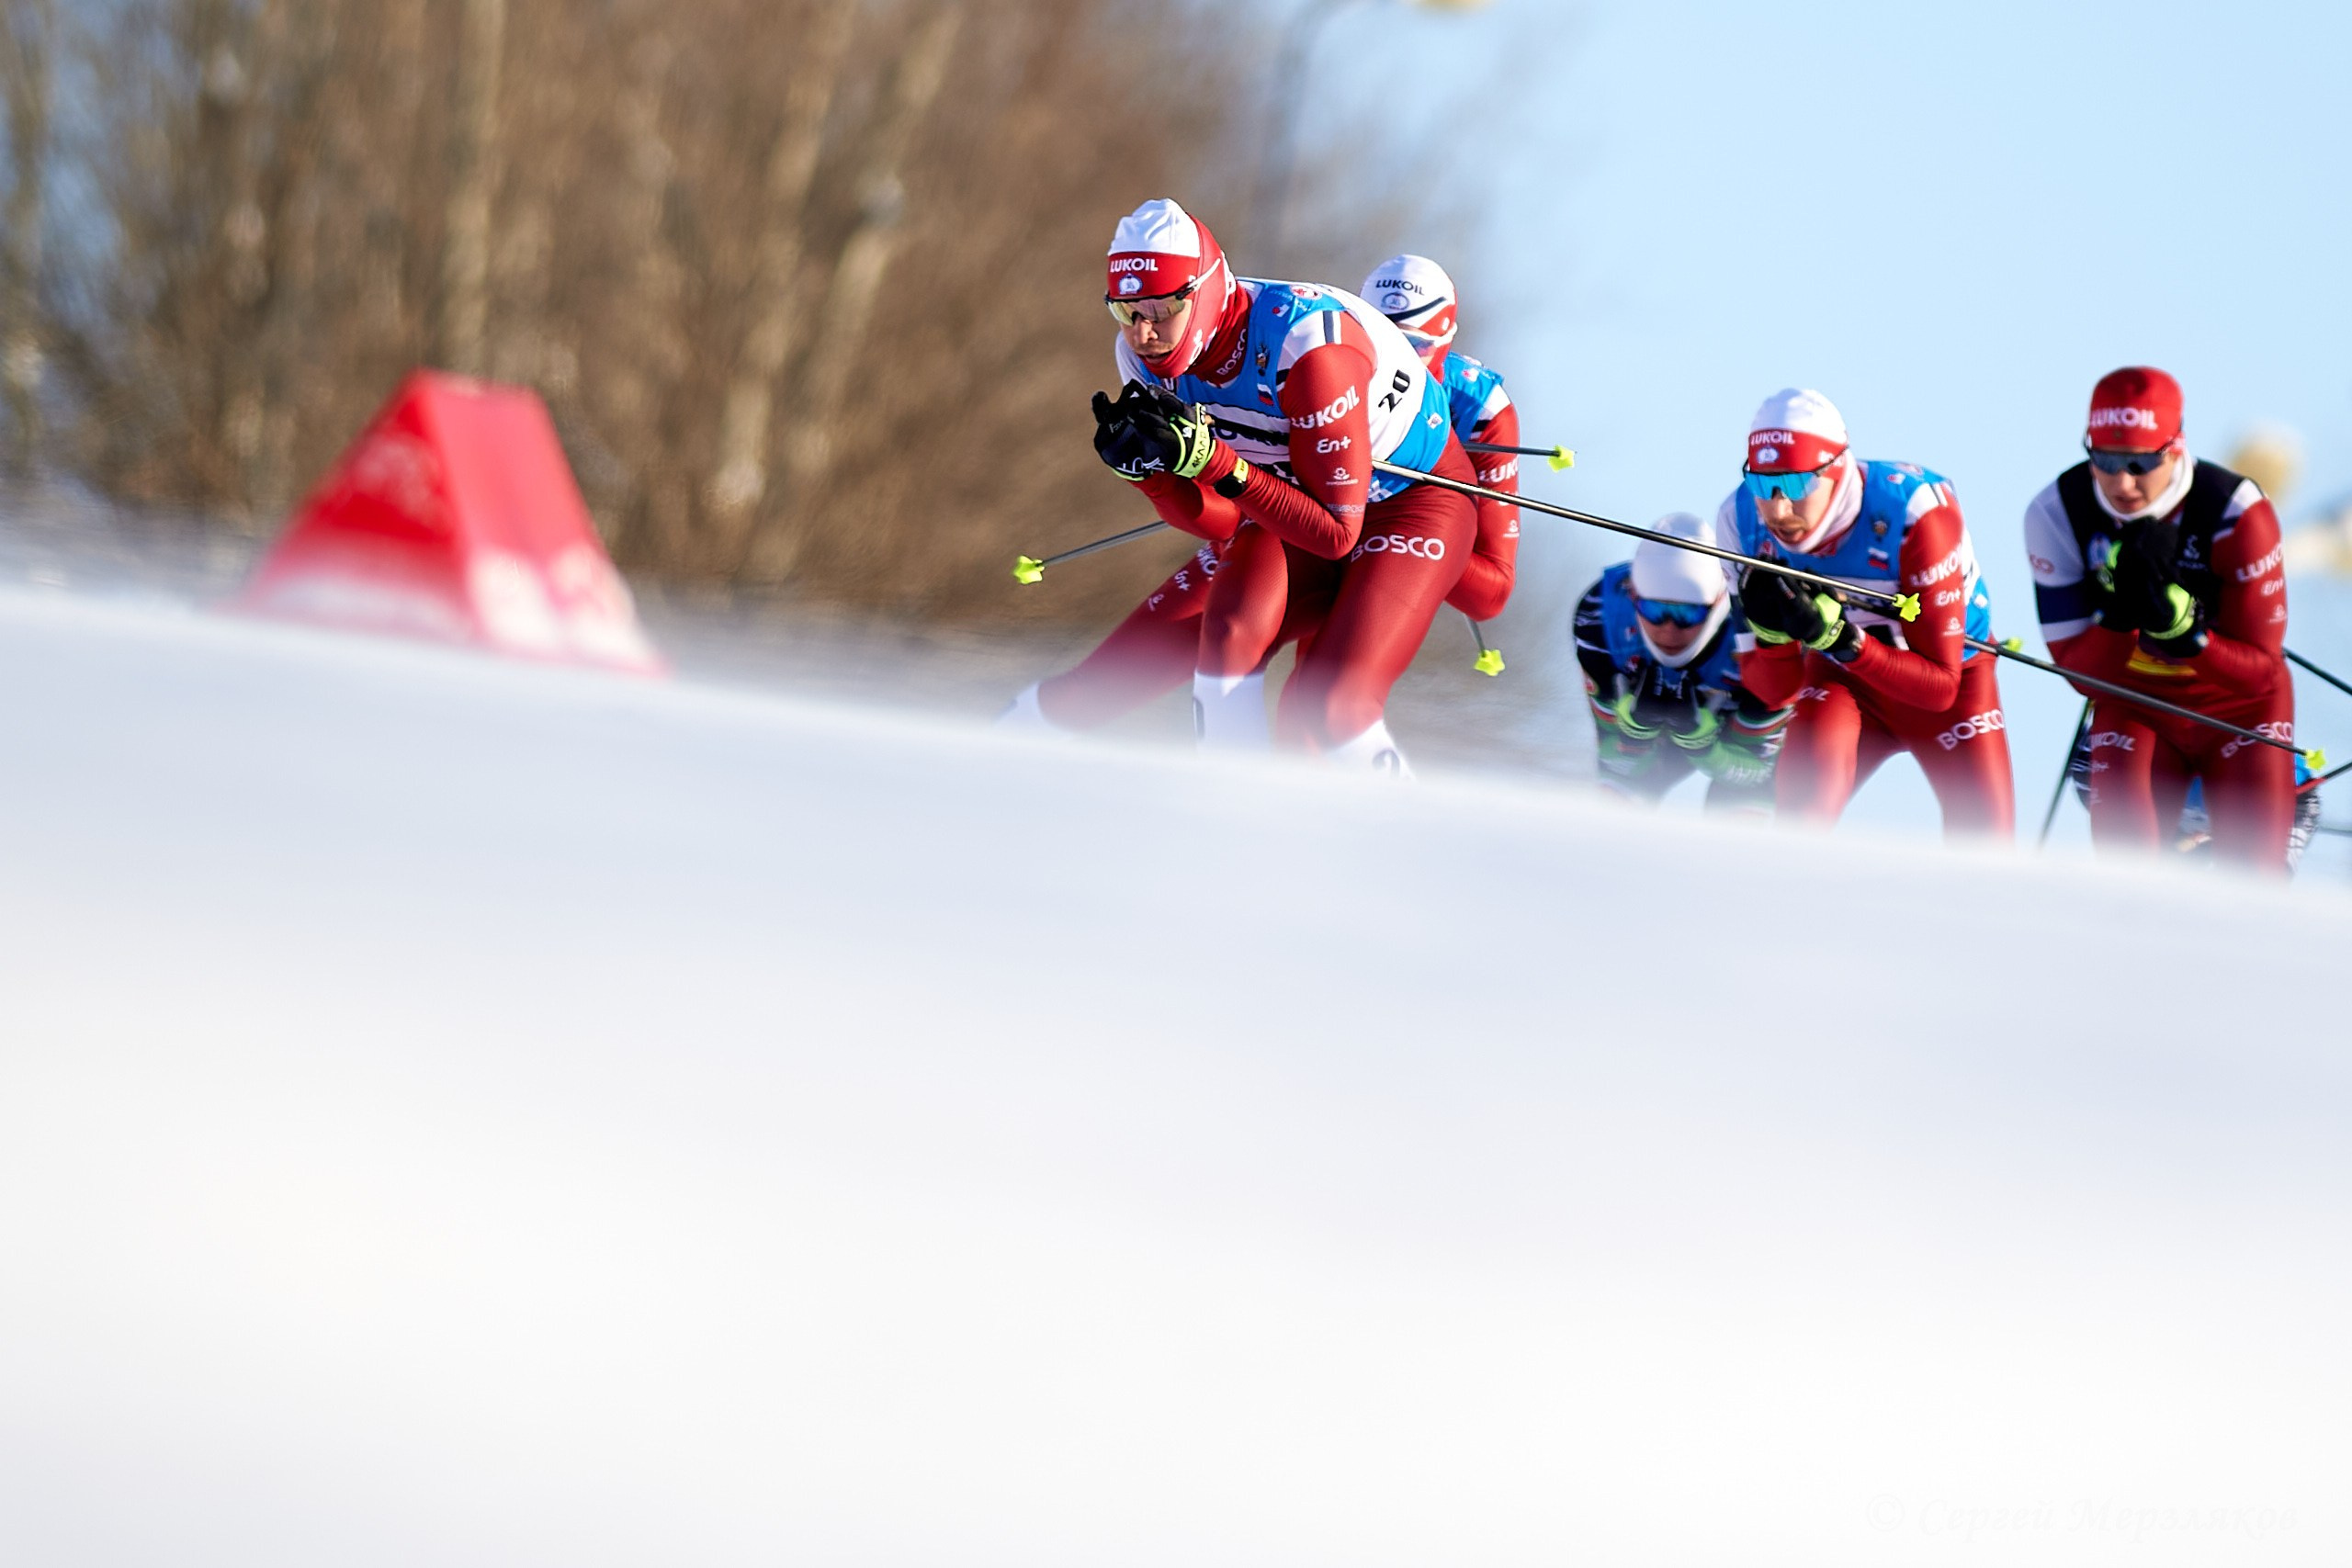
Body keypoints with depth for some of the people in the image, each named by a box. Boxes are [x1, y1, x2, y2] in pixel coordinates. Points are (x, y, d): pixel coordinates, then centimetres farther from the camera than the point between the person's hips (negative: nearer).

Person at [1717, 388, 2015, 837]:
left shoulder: (1914, 512, -35)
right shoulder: (1742, 519, -23)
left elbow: (1939, 684, -31)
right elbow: (1773, 692, -17)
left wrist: (1836, 638, -45)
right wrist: (1771, 633, -40)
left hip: (1951, 678, -1)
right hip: (1840, 677, 1)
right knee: (1806, 776, -31)